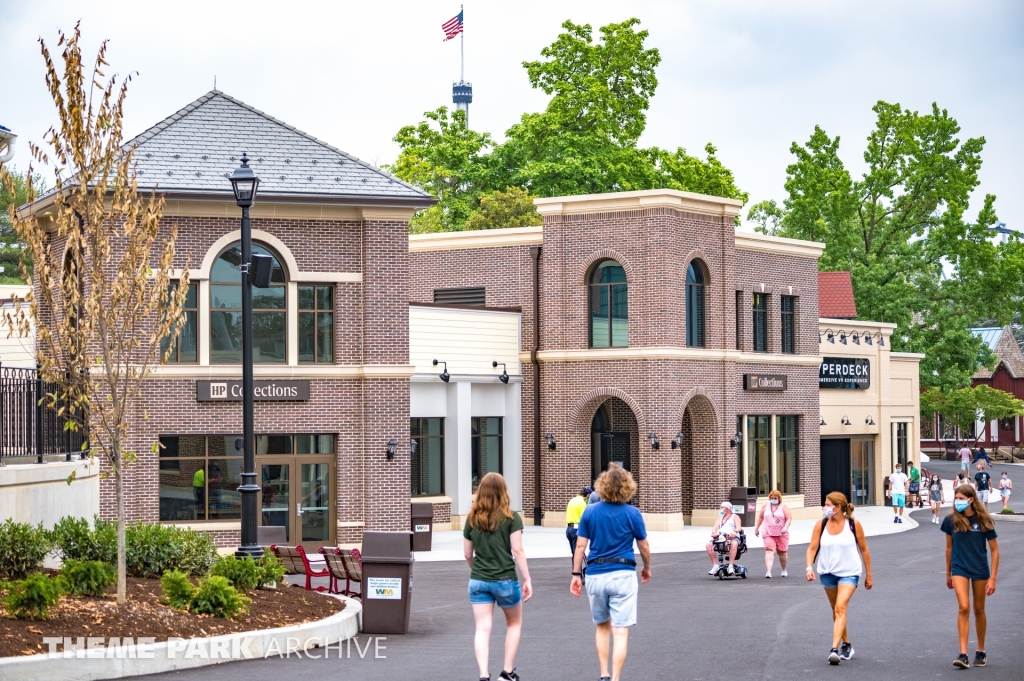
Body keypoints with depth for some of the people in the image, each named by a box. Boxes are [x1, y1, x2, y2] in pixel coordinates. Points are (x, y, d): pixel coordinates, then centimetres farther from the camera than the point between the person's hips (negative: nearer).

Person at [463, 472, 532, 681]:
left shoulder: (472, 519, 4)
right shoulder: (511, 518, -6)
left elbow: (468, 553, 9)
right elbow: (517, 551, -10)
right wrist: (527, 580, -5)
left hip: (478, 581, 2)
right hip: (505, 580, -2)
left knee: (482, 629, 1)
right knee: (514, 624, 19)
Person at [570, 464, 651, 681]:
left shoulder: (590, 512, 0)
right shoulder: (632, 513, -5)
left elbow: (580, 545, 0)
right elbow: (644, 547, 2)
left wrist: (576, 574, 7)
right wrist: (647, 568, 20)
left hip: (595, 575, 3)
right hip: (623, 575, -3)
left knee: (602, 626, 21)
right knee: (620, 632, -2)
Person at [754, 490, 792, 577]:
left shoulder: (783, 507, 0)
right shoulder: (766, 506, 10)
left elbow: (789, 518, -6)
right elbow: (760, 517, 20)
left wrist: (785, 527, -22)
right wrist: (757, 528, 19)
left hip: (781, 534, -1)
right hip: (768, 534, 1)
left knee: (782, 552, 9)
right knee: (769, 551, -15)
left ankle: (784, 570, 31)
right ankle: (768, 571, -27)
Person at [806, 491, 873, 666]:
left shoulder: (853, 524, -10)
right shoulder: (821, 525, -5)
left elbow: (864, 549, -1)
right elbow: (812, 548, -4)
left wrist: (868, 575, 3)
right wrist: (809, 567, -21)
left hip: (849, 573, -4)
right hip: (827, 572, 4)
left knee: (840, 607, -20)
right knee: (835, 609, 15)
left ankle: (835, 649, -28)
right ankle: (846, 644, 33)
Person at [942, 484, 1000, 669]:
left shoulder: (983, 521, -10)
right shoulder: (951, 521, -5)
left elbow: (994, 550, -5)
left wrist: (993, 578, -9)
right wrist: (948, 574, 14)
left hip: (980, 570, 0)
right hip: (959, 569, 0)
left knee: (979, 609, 11)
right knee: (963, 608, -13)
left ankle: (981, 652, 26)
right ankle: (963, 654, -14)